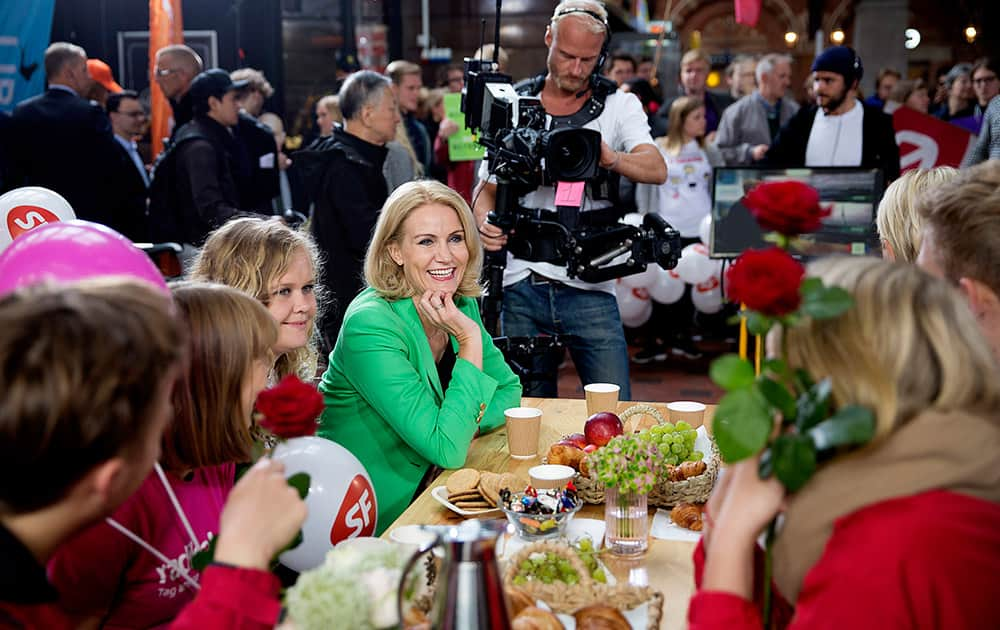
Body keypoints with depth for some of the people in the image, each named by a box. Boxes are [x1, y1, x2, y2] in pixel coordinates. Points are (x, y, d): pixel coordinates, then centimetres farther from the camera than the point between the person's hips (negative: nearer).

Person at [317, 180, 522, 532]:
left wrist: (467, 426, -9)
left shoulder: (462, 304, 0)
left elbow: (508, 390, 11)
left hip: (429, 486, 7)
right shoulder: (370, 325, -24)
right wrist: (471, 342, -25)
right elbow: (448, 449, -28)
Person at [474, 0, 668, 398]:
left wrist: (612, 159, -32)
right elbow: (487, 189, 14)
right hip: (521, 287, 2)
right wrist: (485, 223, -9)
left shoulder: (619, 105, 6)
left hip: (588, 287, -1)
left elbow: (656, 170, -11)